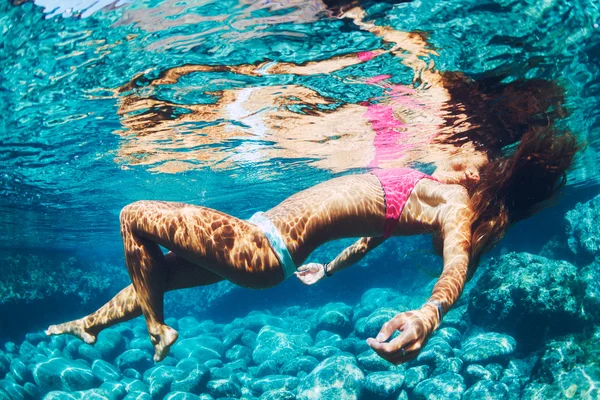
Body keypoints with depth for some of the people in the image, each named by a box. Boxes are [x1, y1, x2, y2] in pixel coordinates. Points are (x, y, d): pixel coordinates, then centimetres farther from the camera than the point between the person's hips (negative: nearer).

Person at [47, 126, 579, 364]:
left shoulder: (456, 204, -16)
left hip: (261, 247, -9)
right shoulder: (438, 195, 12)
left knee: (134, 216, -3)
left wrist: (430, 313, -59)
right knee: (154, 273, 24)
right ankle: (91, 324, 46)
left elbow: (457, 262, -36)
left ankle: (156, 328, 12)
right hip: (265, 246, 9)